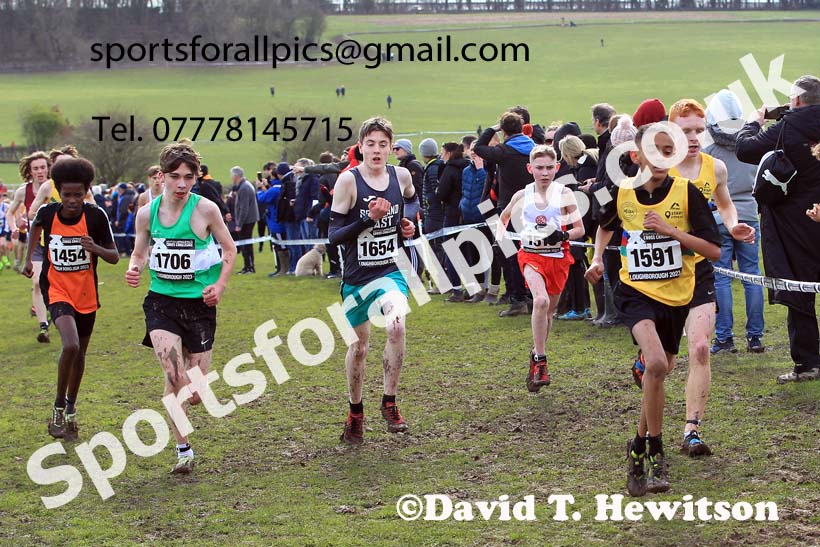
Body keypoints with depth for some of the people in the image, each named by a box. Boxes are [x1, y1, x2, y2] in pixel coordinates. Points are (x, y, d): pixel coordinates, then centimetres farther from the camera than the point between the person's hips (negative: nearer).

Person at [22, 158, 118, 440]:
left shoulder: (96, 216, -13)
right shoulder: (47, 213, -10)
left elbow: (114, 257, -7)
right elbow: (36, 226, 16)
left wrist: (95, 248, -27)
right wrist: (29, 258, 18)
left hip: (87, 295, 2)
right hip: (57, 290, -2)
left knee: (79, 354, 14)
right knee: (70, 345, -24)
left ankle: (70, 409, 35)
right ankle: (58, 408, -6)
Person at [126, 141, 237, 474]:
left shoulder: (205, 209, -8)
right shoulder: (147, 213, -1)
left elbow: (229, 249, 4)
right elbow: (139, 253, 12)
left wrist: (220, 285, -9)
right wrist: (133, 270, -10)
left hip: (199, 303, -1)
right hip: (161, 301, 1)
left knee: (196, 394, 3)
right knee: (174, 377, -20)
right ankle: (183, 450, -4)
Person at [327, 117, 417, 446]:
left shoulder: (401, 176, -1)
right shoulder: (348, 180, -11)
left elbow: (413, 200, 24)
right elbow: (334, 235, -13)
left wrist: (408, 219, 4)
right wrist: (369, 219, -24)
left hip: (391, 272, 1)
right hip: (357, 276, -1)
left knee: (397, 323, -29)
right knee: (358, 347, 13)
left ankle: (390, 403, -13)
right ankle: (355, 413, 36)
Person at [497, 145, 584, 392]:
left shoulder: (564, 194, -2)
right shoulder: (522, 196, 2)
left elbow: (580, 229, 0)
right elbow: (504, 217, 22)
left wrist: (563, 235, -18)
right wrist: (499, 240, 9)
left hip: (558, 257, 1)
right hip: (531, 255, -1)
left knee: (548, 310, 11)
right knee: (541, 300, -26)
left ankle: (537, 354, 34)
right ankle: (540, 362, -21)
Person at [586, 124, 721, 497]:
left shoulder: (686, 193, -8)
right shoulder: (621, 193, -2)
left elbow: (714, 250, -11)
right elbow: (606, 226, 23)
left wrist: (670, 229, -19)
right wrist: (597, 259, 8)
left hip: (676, 295, 2)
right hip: (636, 291, -1)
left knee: (657, 373, 14)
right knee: (656, 363, -27)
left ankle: (639, 446, 40)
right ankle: (655, 452, -13)